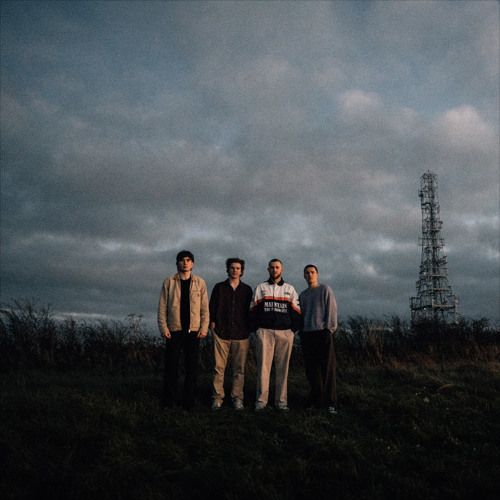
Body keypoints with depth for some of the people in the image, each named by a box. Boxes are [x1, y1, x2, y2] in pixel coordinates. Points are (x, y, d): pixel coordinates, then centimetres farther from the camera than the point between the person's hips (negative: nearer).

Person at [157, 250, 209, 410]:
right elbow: (162, 307, 2)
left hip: (193, 330, 1)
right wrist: (163, 327, -6)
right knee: (171, 365, 1)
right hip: (174, 330, -1)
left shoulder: (200, 283, 7)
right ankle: (169, 401, 11)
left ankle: (189, 401, 11)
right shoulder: (169, 282, 5)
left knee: (192, 367, 3)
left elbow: (205, 308, 5)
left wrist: (204, 328, -4)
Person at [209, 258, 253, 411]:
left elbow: (250, 310, 12)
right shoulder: (219, 287, 10)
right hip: (221, 333, -1)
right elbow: (212, 308, 8)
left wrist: (249, 329, 5)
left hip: (241, 334, 1)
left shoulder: (247, 290, 11)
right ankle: (217, 398, 3)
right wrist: (213, 324, -1)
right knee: (219, 367, -3)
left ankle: (237, 398, 9)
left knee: (239, 369, 2)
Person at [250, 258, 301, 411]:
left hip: (285, 332, 1)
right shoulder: (261, 288, 13)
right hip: (264, 331, -1)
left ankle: (281, 401, 7)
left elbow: (296, 311, 13)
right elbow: (253, 310, 10)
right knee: (263, 366, -4)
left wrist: (293, 329, 2)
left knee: (282, 367, 2)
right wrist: (257, 328, 0)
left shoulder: (290, 289, 15)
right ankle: (261, 401, -1)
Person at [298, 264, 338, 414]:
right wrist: (301, 332, 10)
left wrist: (329, 329, -11)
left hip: (323, 333, -5)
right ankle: (316, 400, 13)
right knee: (311, 369, 5)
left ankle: (330, 403, -4)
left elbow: (332, 309, -3)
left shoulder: (325, 289, 3)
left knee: (327, 368, -6)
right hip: (307, 334, 5)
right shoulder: (302, 295, 18)